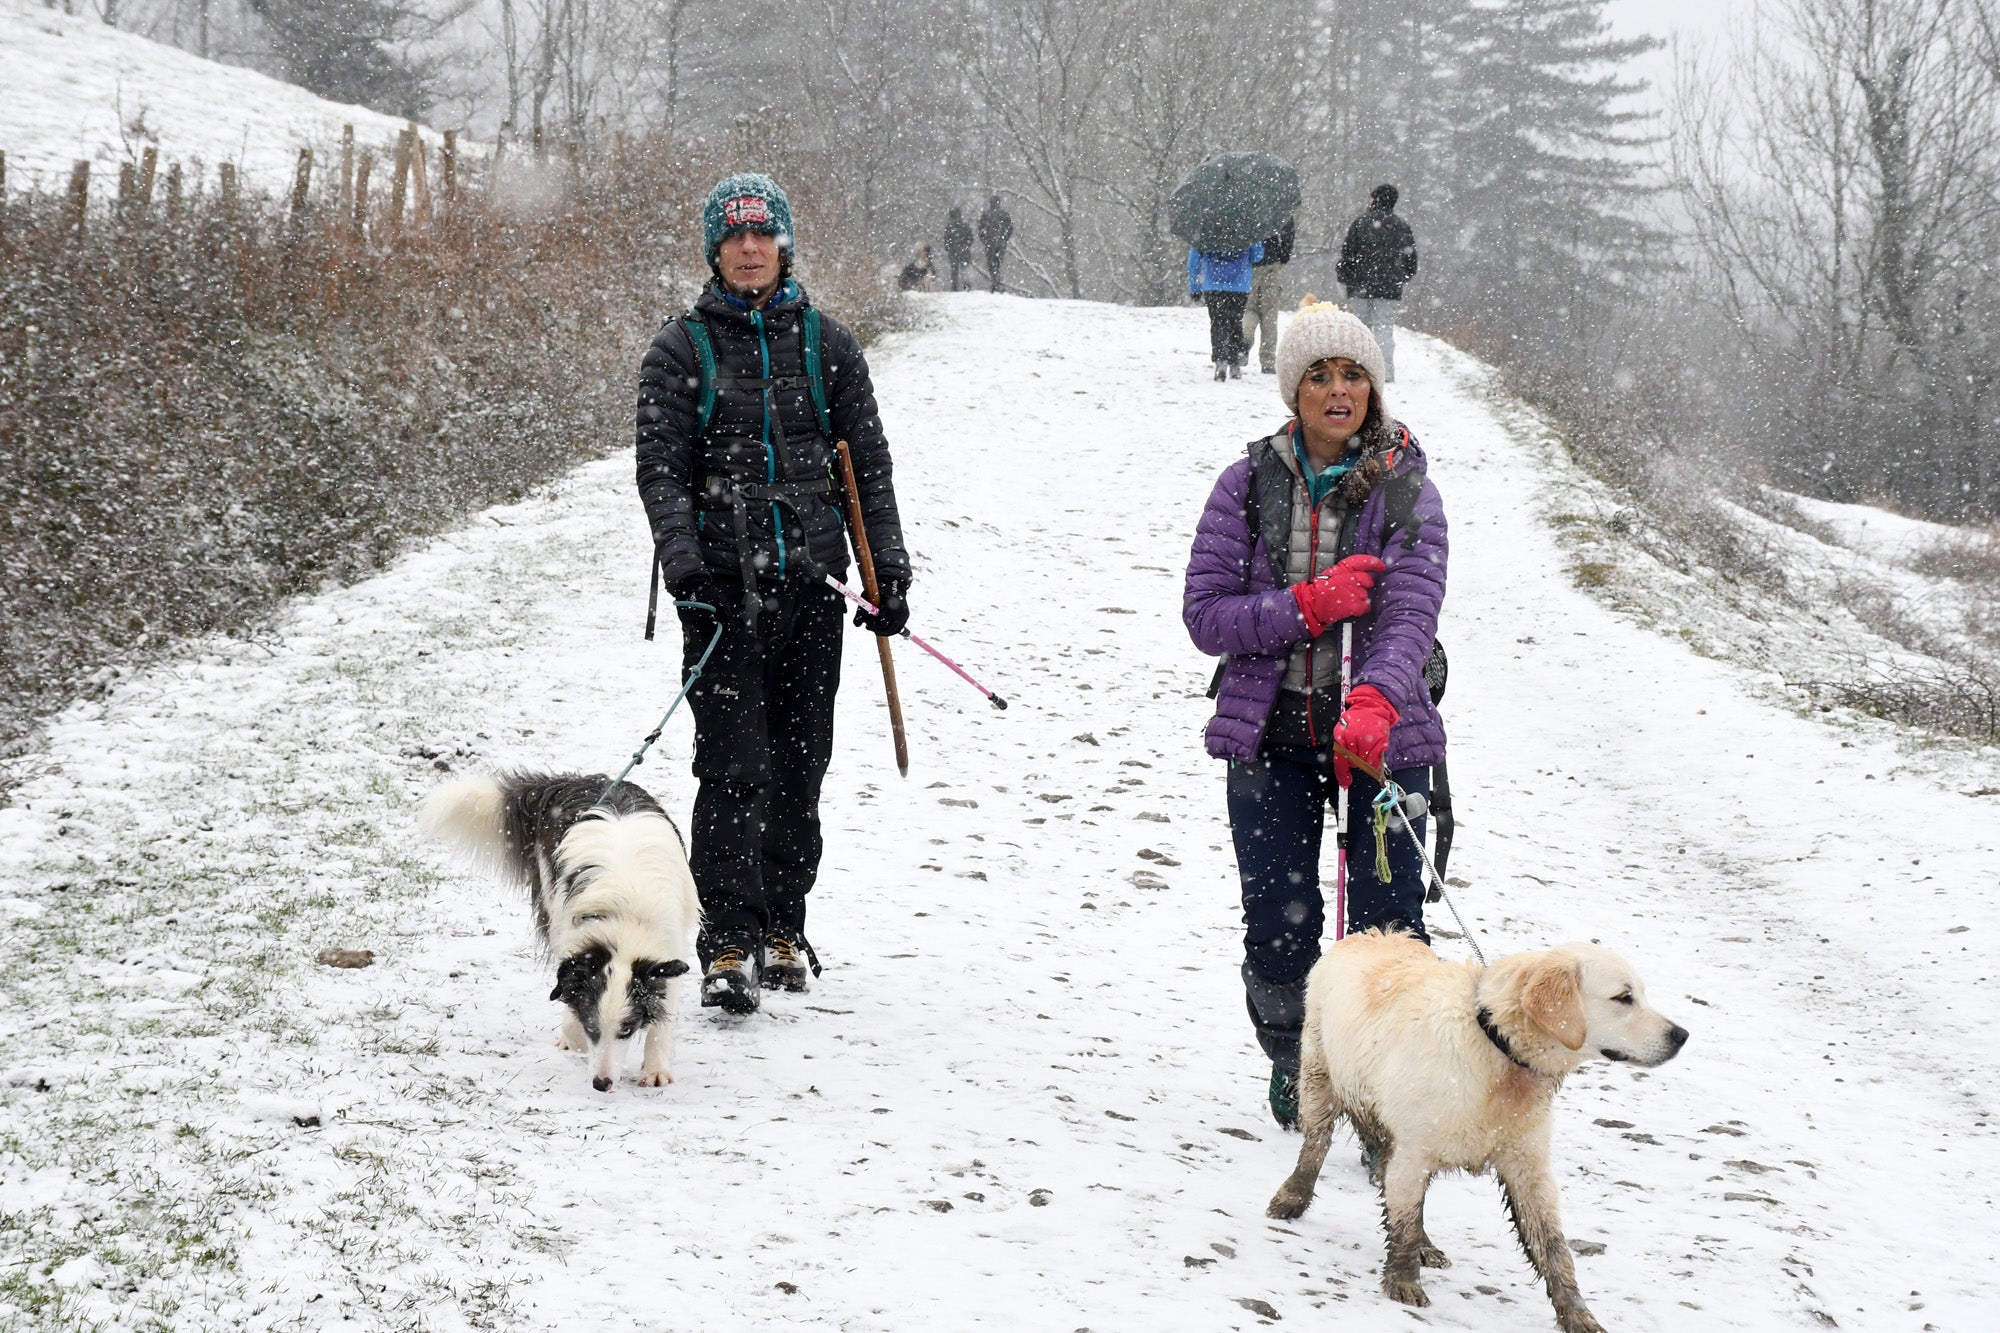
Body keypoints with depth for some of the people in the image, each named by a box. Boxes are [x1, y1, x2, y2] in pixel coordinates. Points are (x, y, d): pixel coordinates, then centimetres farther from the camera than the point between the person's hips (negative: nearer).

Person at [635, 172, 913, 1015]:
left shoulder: (826, 343, 10)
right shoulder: (682, 348, 4)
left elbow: (868, 465, 12)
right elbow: (661, 469, -3)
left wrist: (889, 570, 6)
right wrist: (683, 560, -18)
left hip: (810, 576, 3)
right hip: (723, 582, -3)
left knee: (800, 763, 7)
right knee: (735, 765, -9)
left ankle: (783, 925, 21)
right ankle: (729, 945, -6)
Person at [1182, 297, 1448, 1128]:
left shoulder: (1406, 492, -2)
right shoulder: (1249, 486, 2)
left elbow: (1411, 615, -15)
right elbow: (1205, 615, -3)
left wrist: (1374, 705, -34)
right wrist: (1308, 605, -18)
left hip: (1382, 736, -1)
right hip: (1270, 735, 1)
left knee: (1388, 925, -5)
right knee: (1279, 925, 5)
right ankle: (1293, 1066, 30)